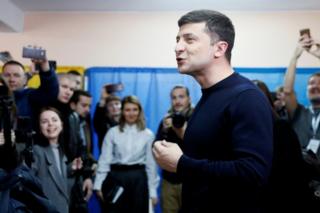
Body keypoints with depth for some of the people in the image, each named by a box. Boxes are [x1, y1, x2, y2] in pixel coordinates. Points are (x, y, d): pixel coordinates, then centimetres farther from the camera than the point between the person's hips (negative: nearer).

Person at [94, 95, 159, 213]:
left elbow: (151, 163, 5)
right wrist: (99, 184, -8)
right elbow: (104, 159, 0)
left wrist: (152, 190, 3)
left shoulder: (148, 134, 4)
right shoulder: (113, 132, 3)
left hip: (138, 178, 1)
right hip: (116, 177, 0)